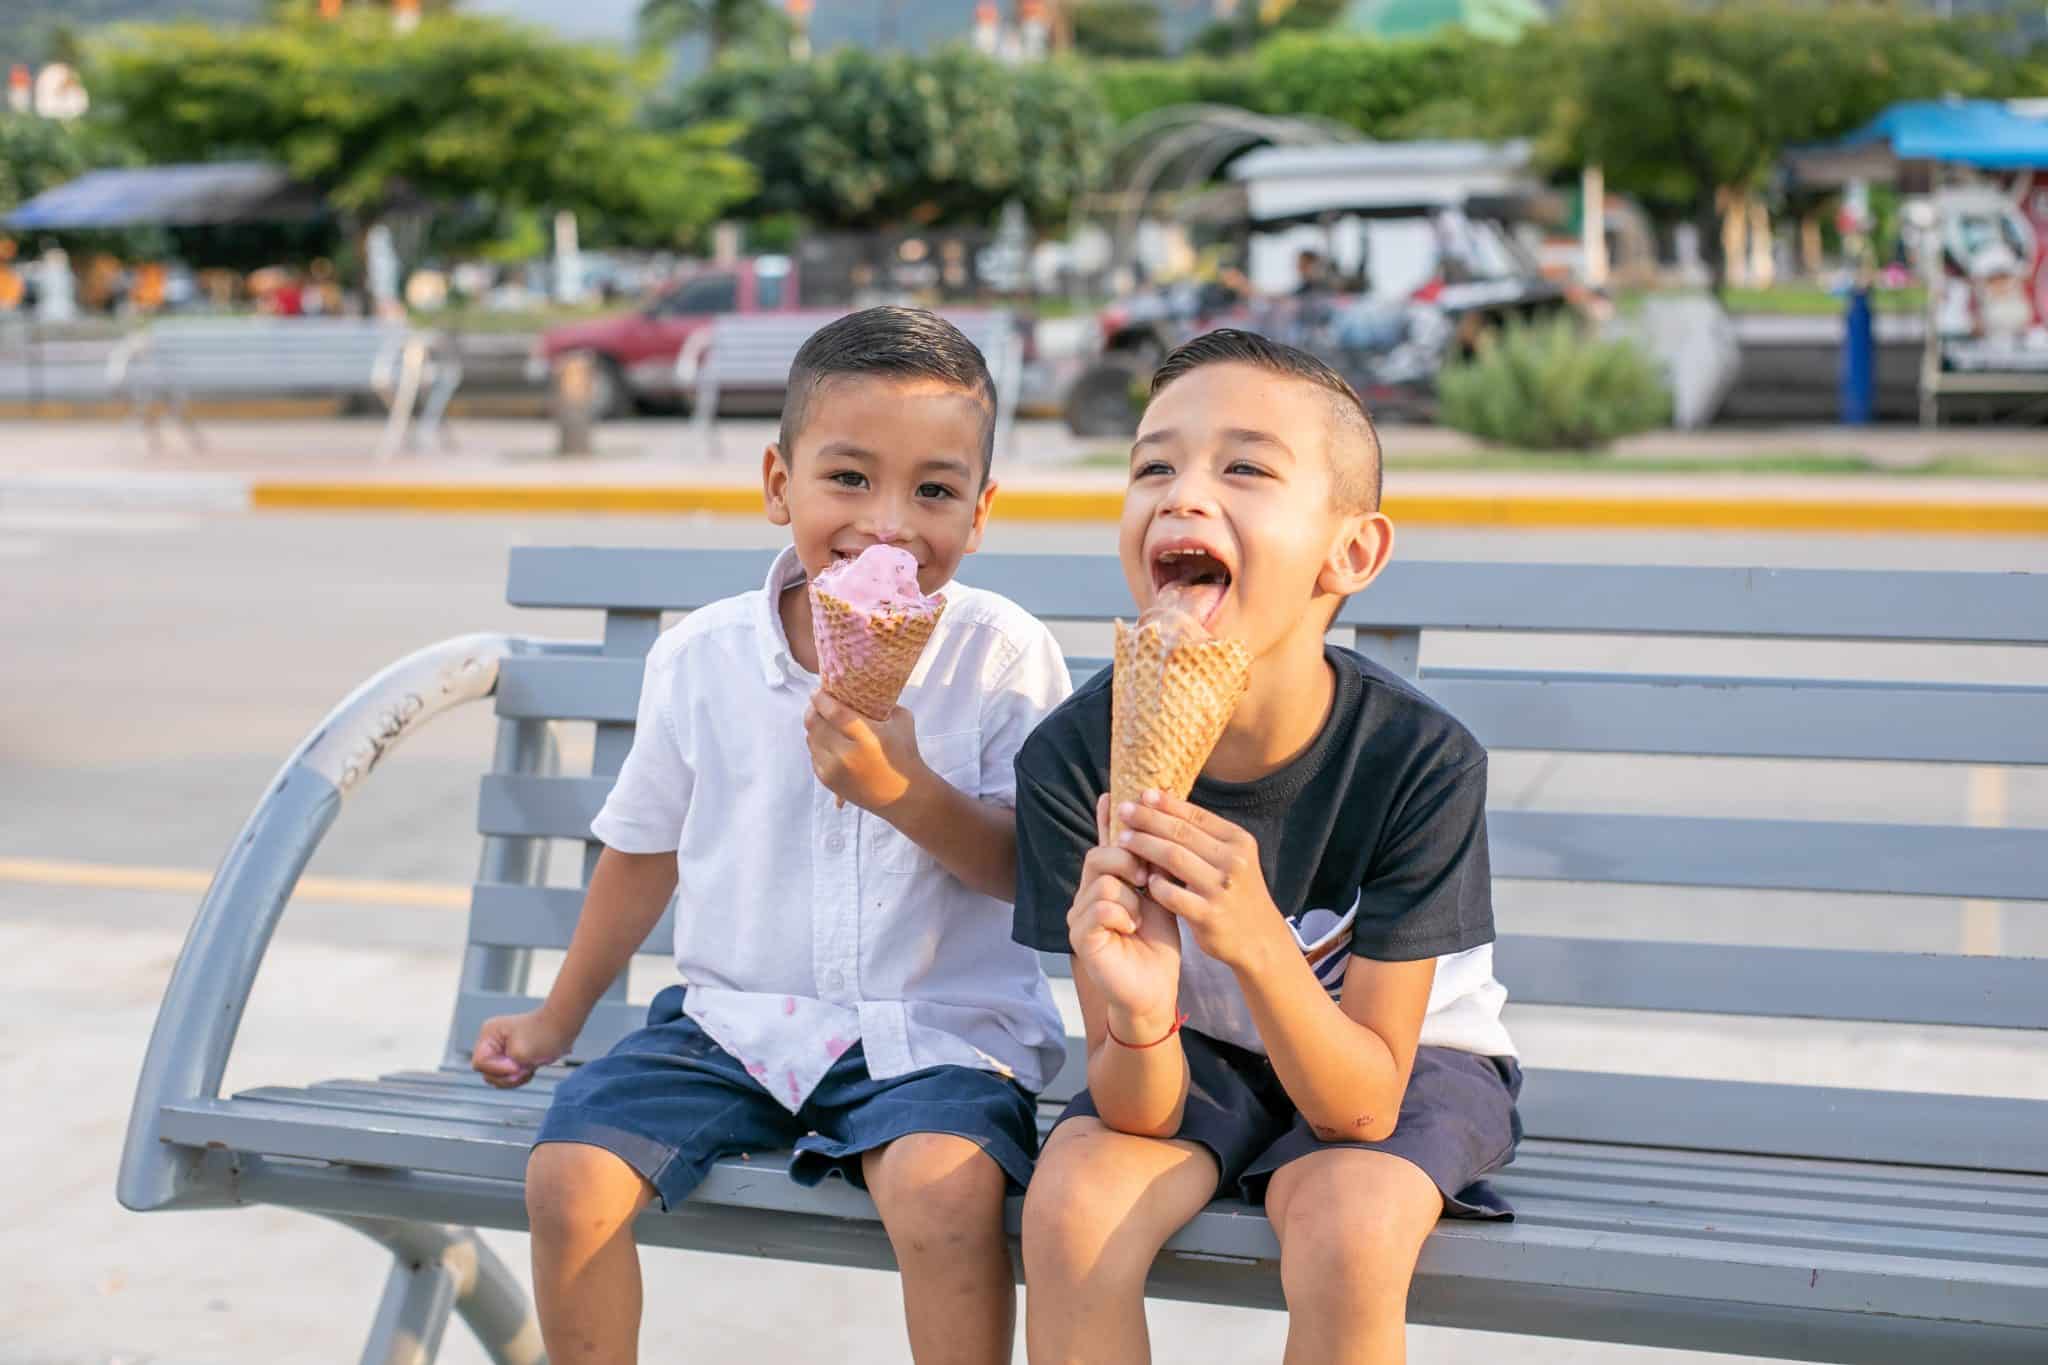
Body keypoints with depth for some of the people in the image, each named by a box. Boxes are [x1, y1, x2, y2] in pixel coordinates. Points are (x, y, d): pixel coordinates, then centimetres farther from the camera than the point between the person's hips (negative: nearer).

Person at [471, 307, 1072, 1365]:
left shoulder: (1003, 655, -6)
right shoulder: (701, 659, 2)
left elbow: (1028, 869, -8)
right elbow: (646, 850, 16)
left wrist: (905, 789, -26)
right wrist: (558, 1020, 25)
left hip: (934, 1028, -3)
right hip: (731, 1018, 3)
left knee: (946, 1181, -32)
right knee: (569, 1172, -15)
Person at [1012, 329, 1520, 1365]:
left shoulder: (1421, 760, -27)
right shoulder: (1075, 755, -23)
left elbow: (1363, 1101, -24)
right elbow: (1142, 1115, -19)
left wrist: (1256, 944, -42)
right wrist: (1138, 1019, -43)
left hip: (1400, 1058, -1)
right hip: (1194, 1058, 2)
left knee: (1344, 1229, -31)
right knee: (1069, 1205, -27)